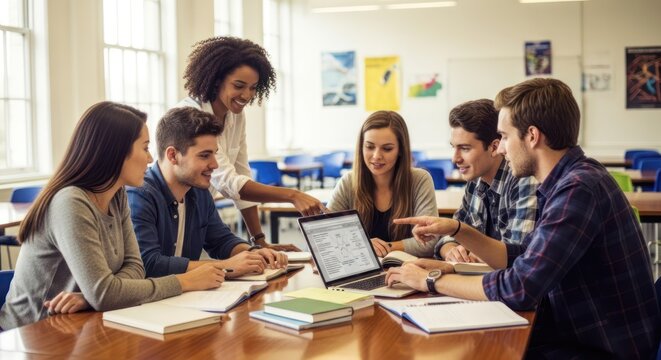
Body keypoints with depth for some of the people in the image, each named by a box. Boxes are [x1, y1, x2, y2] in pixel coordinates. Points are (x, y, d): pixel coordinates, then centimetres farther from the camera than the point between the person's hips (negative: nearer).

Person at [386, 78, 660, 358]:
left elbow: (518, 288, -26)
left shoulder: (579, 189, -24)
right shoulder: (569, 180, 6)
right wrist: (456, 230, 2)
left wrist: (431, 280, -14)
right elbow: (522, 258, 15)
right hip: (578, 332, 8)